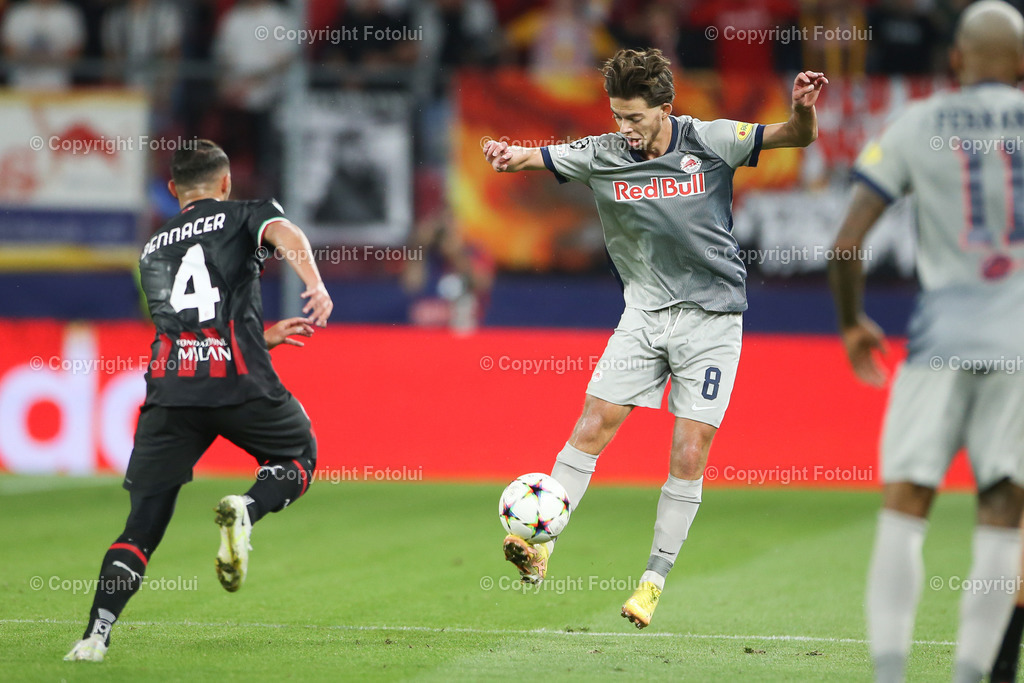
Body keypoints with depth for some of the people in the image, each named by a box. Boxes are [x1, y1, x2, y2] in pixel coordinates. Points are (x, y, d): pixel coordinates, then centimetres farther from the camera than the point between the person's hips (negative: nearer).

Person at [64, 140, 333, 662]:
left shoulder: (152, 250, 29)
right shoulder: (245, 215, 15)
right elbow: (285, 234, -8)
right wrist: (316, 286, -26)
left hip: (169, 386, 3)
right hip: (239, 381, -3)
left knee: (143, 521, 3)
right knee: (298, 457, 22)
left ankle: (96, 634, -13)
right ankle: (246, 510, -10)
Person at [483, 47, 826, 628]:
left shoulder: (709, 142, -9)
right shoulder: (604, 155, -4)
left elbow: (797, 136, -9)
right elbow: (541, 157, -15)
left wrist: (803, 109, -33)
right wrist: (510, 157, -39)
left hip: (711, 314, -2)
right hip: (646, 312, 2)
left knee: (690, 454, -4)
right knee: (594, 424, -5)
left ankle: (655, 580, 6)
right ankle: (541, 543, 2)